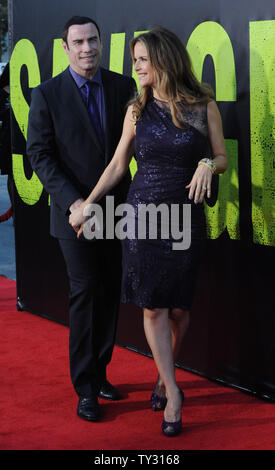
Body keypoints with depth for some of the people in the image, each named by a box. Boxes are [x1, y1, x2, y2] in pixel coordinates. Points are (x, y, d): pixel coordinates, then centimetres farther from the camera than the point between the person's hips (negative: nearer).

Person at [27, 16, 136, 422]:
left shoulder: (122, 87, 3)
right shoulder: (48, 95, -6)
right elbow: (40, 155, -8)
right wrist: (73, 202, -18)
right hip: (75, 212, -4)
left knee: (110, 293, 9)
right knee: (85, 293, -5)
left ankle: (99, 372, 25)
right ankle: (86, 388, 4)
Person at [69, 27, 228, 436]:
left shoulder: (204, 106, 0)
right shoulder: (137, 111, 4)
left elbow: (222, 159, 4)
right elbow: (118, 165, 9)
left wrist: (208, 165, -18)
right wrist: (89, 203, 6)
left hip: (186, 214, -1)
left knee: (178, 307, 6)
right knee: (153, 306, -3)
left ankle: (164, 376, 28)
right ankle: (172, 392, 4)